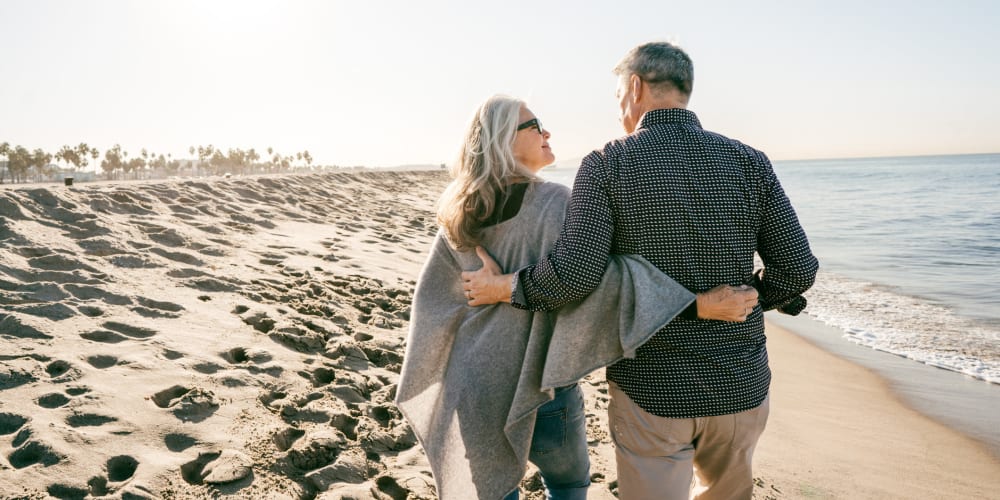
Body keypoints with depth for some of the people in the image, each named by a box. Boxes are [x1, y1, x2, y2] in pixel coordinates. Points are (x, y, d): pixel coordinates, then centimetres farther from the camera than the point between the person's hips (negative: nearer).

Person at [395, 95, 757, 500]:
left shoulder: (459, 216, 0)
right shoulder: (553, 204, -18)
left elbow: (433, 296, 6)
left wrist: (427, 383, 18)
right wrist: (696, 304, -34)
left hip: (474, 383, 5)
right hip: (536, 384, -5)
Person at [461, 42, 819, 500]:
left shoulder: (607, 165, -11)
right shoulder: (748, 162, -2)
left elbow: (573, 273, -21)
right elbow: (797, 269, -3)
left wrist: (501, 287, -4)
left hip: (651, 391, -3)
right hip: (741, 387, 4)